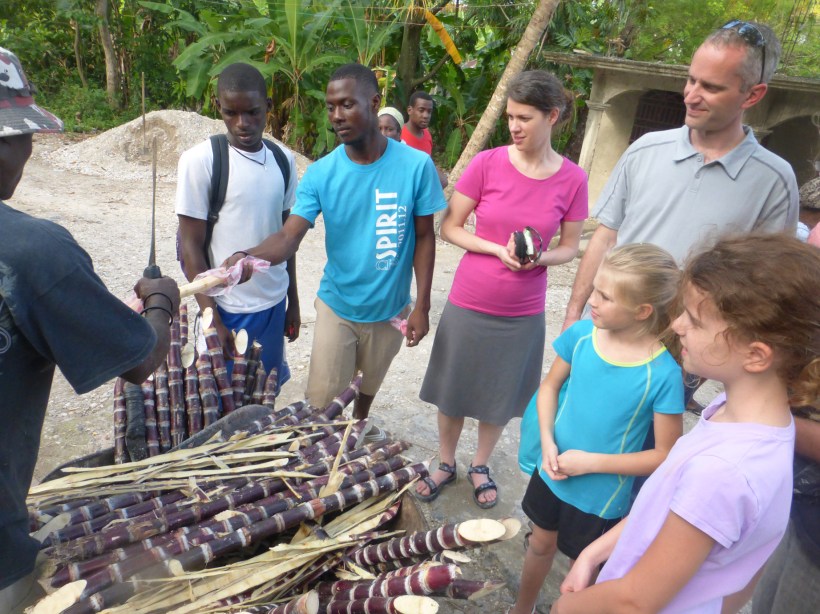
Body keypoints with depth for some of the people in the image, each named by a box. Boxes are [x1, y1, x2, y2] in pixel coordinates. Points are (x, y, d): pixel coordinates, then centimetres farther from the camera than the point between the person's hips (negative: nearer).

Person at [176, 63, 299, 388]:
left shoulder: (284, 160, 3)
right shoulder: (200, 160, -11)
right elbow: (191, 247, -10)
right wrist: (212, 321, -13)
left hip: (275, 304, 5)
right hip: (228, 310, -4)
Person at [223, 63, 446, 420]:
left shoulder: (416, 166, -14)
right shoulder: (320, 173, -12)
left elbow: (424, 237, -6)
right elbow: (288, 236, -19)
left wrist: (421, 305, -7)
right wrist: (249, 256, -40)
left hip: (390, 308, 1)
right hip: (337, 306, 0)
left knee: (370, 384, 23)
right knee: (320, 403, 2)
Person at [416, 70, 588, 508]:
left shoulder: (572, 179, -7)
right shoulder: (487, 163, -10)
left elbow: (570, 246, 4)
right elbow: (449, 227, -4)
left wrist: (542, 257, -18)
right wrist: (498, 249, -18)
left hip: (523, 312, 1)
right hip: (469, 303, 0)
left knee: (500, 395, 16)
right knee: (453, 390, 14)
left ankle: (480, 466, 42)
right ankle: (445, 464, 39)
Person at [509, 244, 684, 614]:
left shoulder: (663, 374, -25)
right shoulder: (582, 333, -13)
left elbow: (666, 456, -19)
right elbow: (551, 385, 2)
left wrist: (590, 463, -22)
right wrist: (548, 443, -10)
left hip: (601, 497, -4)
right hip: (553, 473, 5)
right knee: (540, 544, 26)